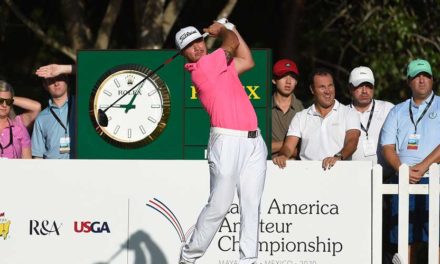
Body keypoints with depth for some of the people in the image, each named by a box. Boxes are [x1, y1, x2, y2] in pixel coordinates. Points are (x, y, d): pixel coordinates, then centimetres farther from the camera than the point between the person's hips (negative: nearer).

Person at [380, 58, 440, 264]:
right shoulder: (398, 112, 19)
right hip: (403, 182, 3)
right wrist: (403, 170, -8)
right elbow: (388, 147, 10)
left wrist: (422, 167, -14)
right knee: (407, 240, 1)